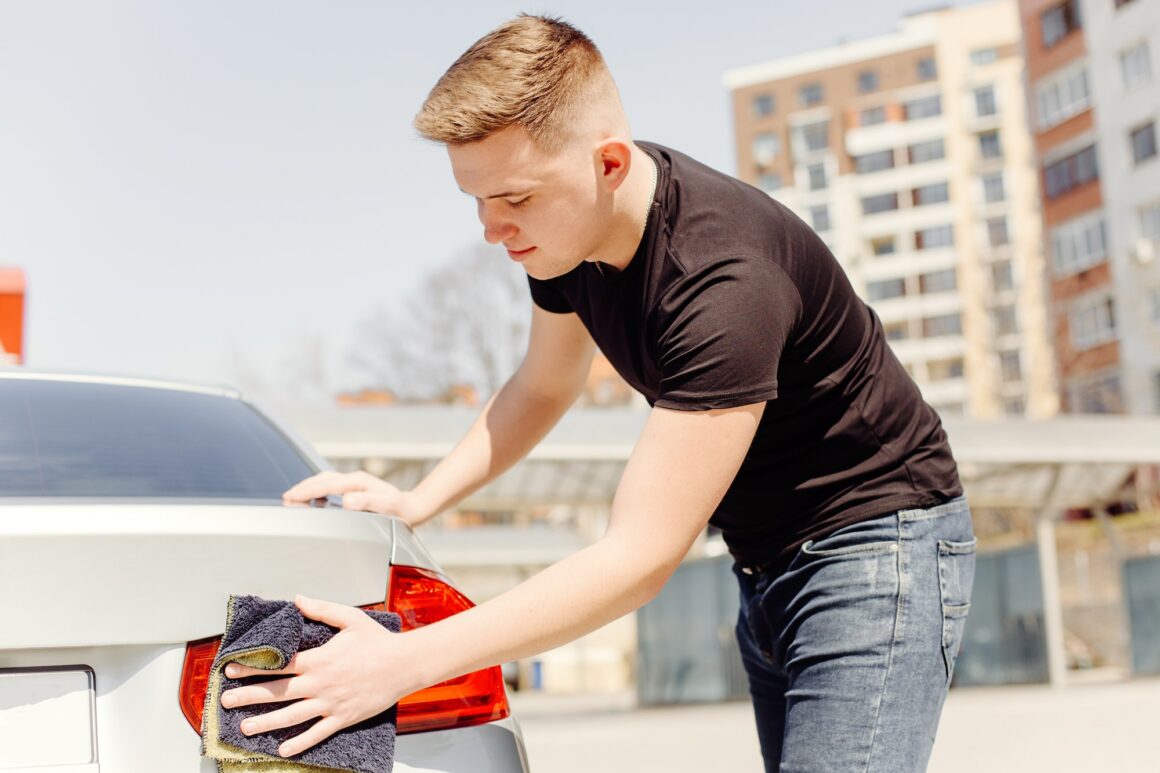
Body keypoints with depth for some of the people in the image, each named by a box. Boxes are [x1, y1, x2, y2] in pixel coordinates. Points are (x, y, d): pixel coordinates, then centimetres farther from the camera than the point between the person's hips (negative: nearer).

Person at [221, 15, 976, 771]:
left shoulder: (725, 278, -33)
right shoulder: (565, 229, -6)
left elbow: (641, 558, -33)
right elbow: (545, 385, 13)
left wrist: (404, 662, -34)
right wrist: (417, 501, -1)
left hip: (876, 540, -8)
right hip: (767, 562, 8)